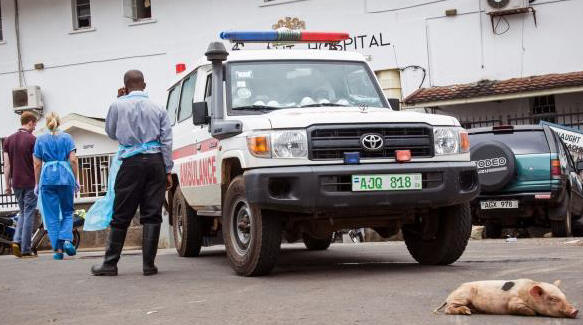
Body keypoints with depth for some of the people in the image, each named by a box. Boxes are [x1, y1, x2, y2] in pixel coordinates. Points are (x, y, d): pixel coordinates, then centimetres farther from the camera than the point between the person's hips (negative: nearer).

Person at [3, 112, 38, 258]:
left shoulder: (8, 140, 8)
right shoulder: (32, 140, -8)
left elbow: (7, 165, 7)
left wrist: (7, 185, 10)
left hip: (16, 183, 5)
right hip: (31, 183, -5)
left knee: (23, 212, 18)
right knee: (29, 214, 0)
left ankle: (17, 241, -1)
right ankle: (25, 250, 0)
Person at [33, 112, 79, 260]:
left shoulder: (40, 140, 7)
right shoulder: (66, 137, 4)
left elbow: (37, 164, 5)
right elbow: (73, 159, -3)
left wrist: (37, 184, 12)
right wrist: (76, 180, 4)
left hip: (47, 177, 0)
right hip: (65, 177, 0)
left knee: (52, 216, 4)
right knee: (67, 212, 13)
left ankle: (58, 249, 2)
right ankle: (67, 240, -10)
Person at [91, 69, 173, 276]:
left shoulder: (118, 106, 1)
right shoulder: (158, 108, 8)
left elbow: (111, 133, 17)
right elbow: (167, 141, 4)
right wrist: (168, 170, 7)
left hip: (132, 162, -2)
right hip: (155, 161, 2)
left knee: (121, 216, 4)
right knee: (152, 214, 3)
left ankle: (110, 263, 6)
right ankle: (149, 264, 1)